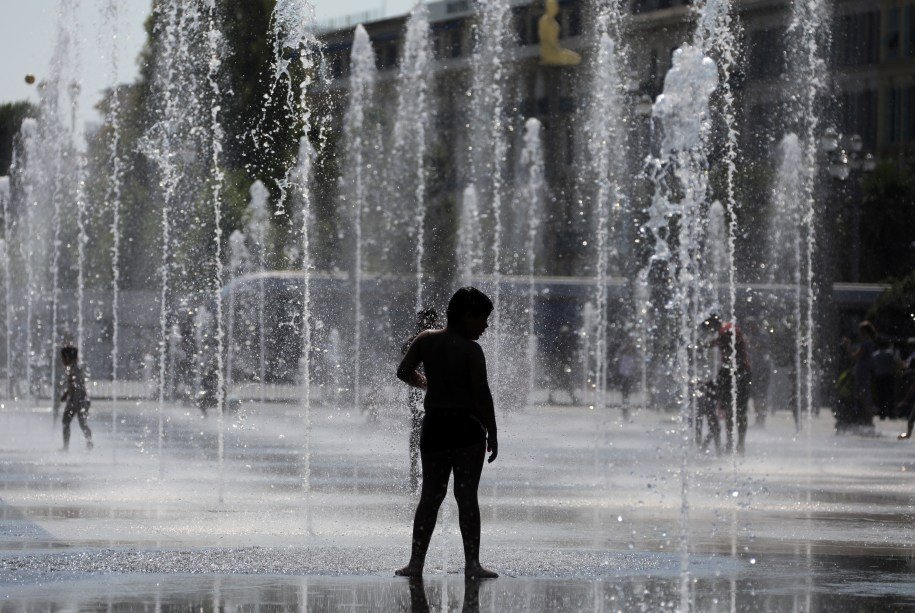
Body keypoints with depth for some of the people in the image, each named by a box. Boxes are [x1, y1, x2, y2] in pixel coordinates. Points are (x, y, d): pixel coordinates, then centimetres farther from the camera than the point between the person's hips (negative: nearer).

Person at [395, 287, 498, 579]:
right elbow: (482, 394, -11)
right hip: (467, 427, -4)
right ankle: (472, 563, -3)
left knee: (430, 495, 9)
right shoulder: (471, 350, -9)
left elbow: (404, 372, 5)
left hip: (434, 426, 4)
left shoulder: (426, 340, 4)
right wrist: (492, 434, -5)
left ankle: (416, 561, 4)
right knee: (467, 496, -1)